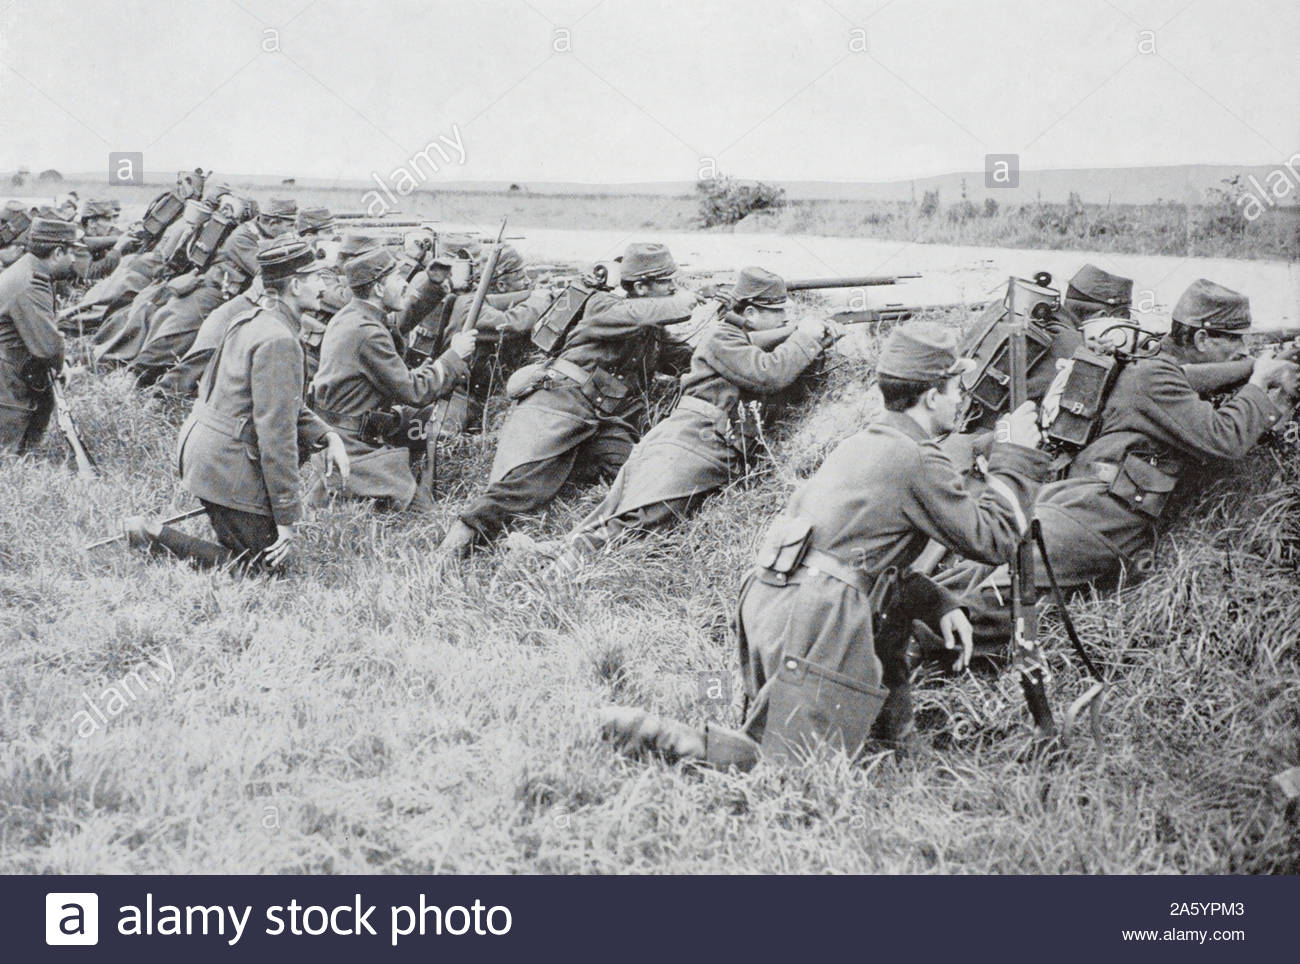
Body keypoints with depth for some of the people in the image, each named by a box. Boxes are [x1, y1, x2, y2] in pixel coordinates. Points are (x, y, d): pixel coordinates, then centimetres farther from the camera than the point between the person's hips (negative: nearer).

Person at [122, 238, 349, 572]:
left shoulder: (249, 321, 10)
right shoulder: (278, 341, -20)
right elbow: (275, 432, -22)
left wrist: (328, 436, 8)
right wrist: (286, 517, -18)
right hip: (228, 466, -8)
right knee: (267, 562, 1)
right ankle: (156, 536, -4)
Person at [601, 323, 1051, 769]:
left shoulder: (858, 446, 21)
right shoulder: (918, 462, -6)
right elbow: (992, 539, 0)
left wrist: (940, 605, 17)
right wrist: (1016, 459, 12)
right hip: (815, 615, -9)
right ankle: (653, 733, -16)